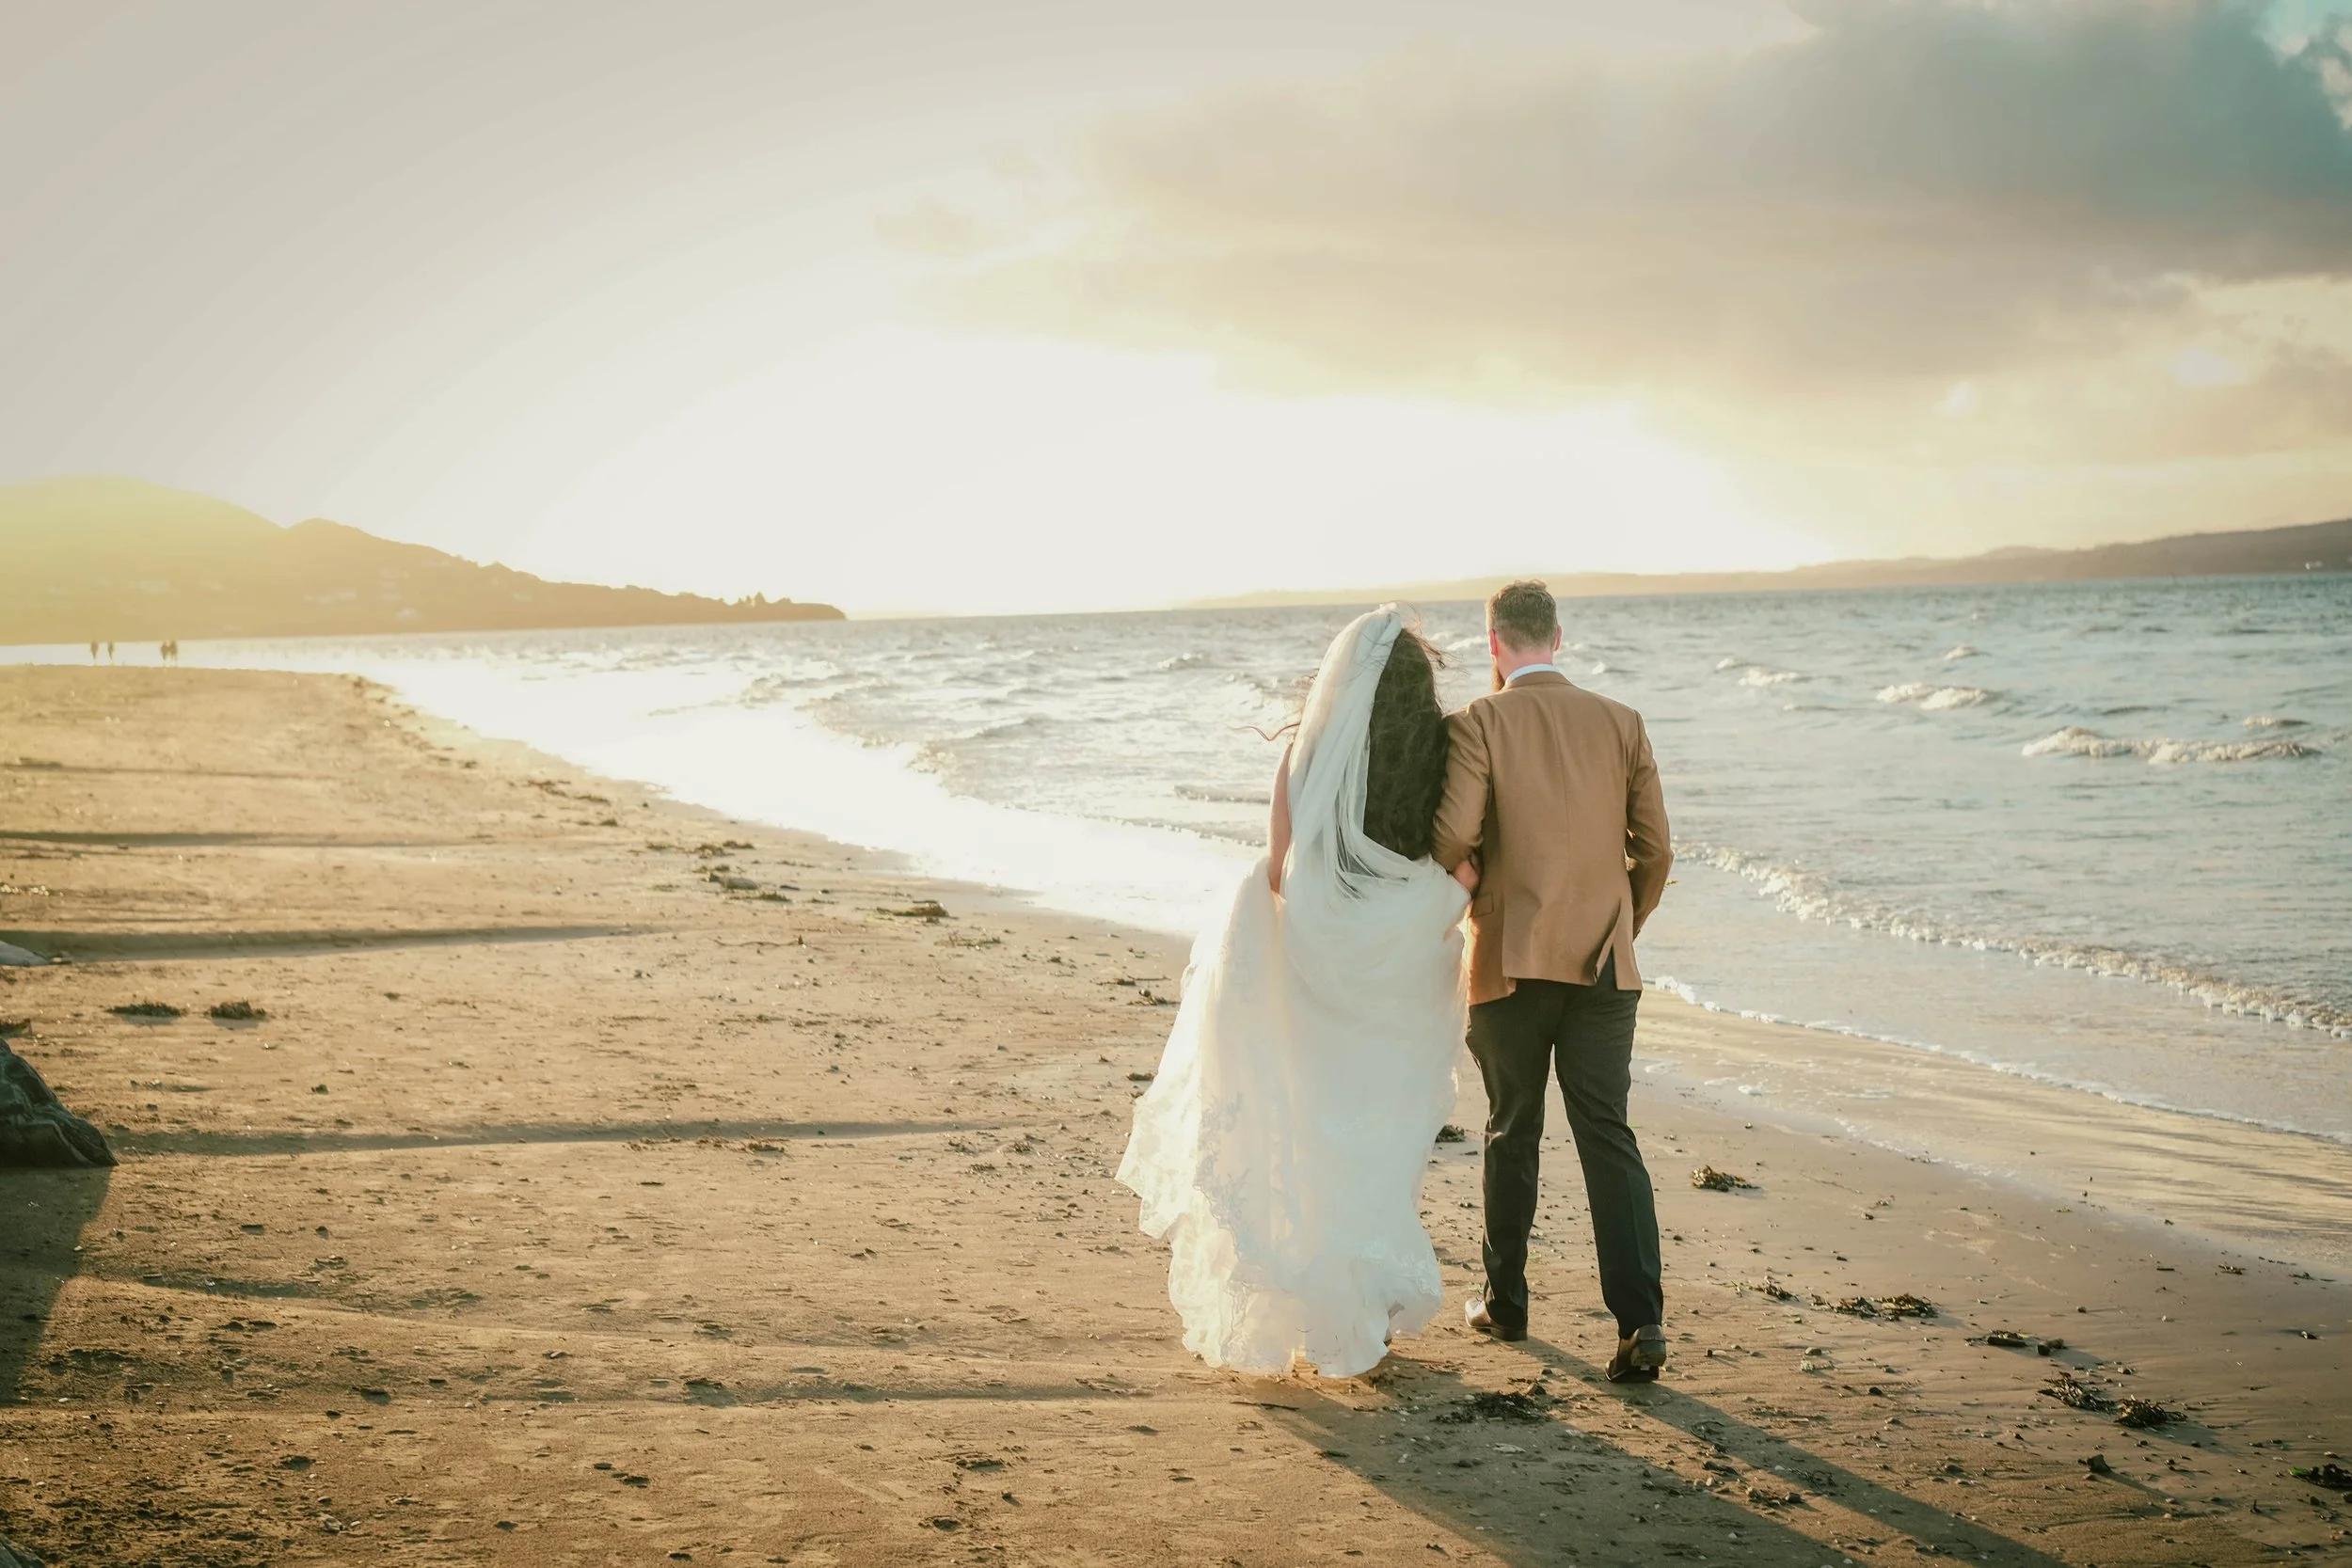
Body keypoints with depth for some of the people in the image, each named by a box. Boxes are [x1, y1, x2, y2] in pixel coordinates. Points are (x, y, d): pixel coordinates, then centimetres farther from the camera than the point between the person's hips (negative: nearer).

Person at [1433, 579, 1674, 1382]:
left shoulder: (1479, 723, -5)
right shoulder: (1621, 723, 6)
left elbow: (1453, 837, -16)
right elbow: (1654, 850, 5)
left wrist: (1471, 895, 6)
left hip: (1510, 962, -2)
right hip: (1603, 965, 2)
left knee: (1512, 1133, 14)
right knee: (1608, 1136, 2)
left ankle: (1504, 1299, 25)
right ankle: (1641, 1317, -10)